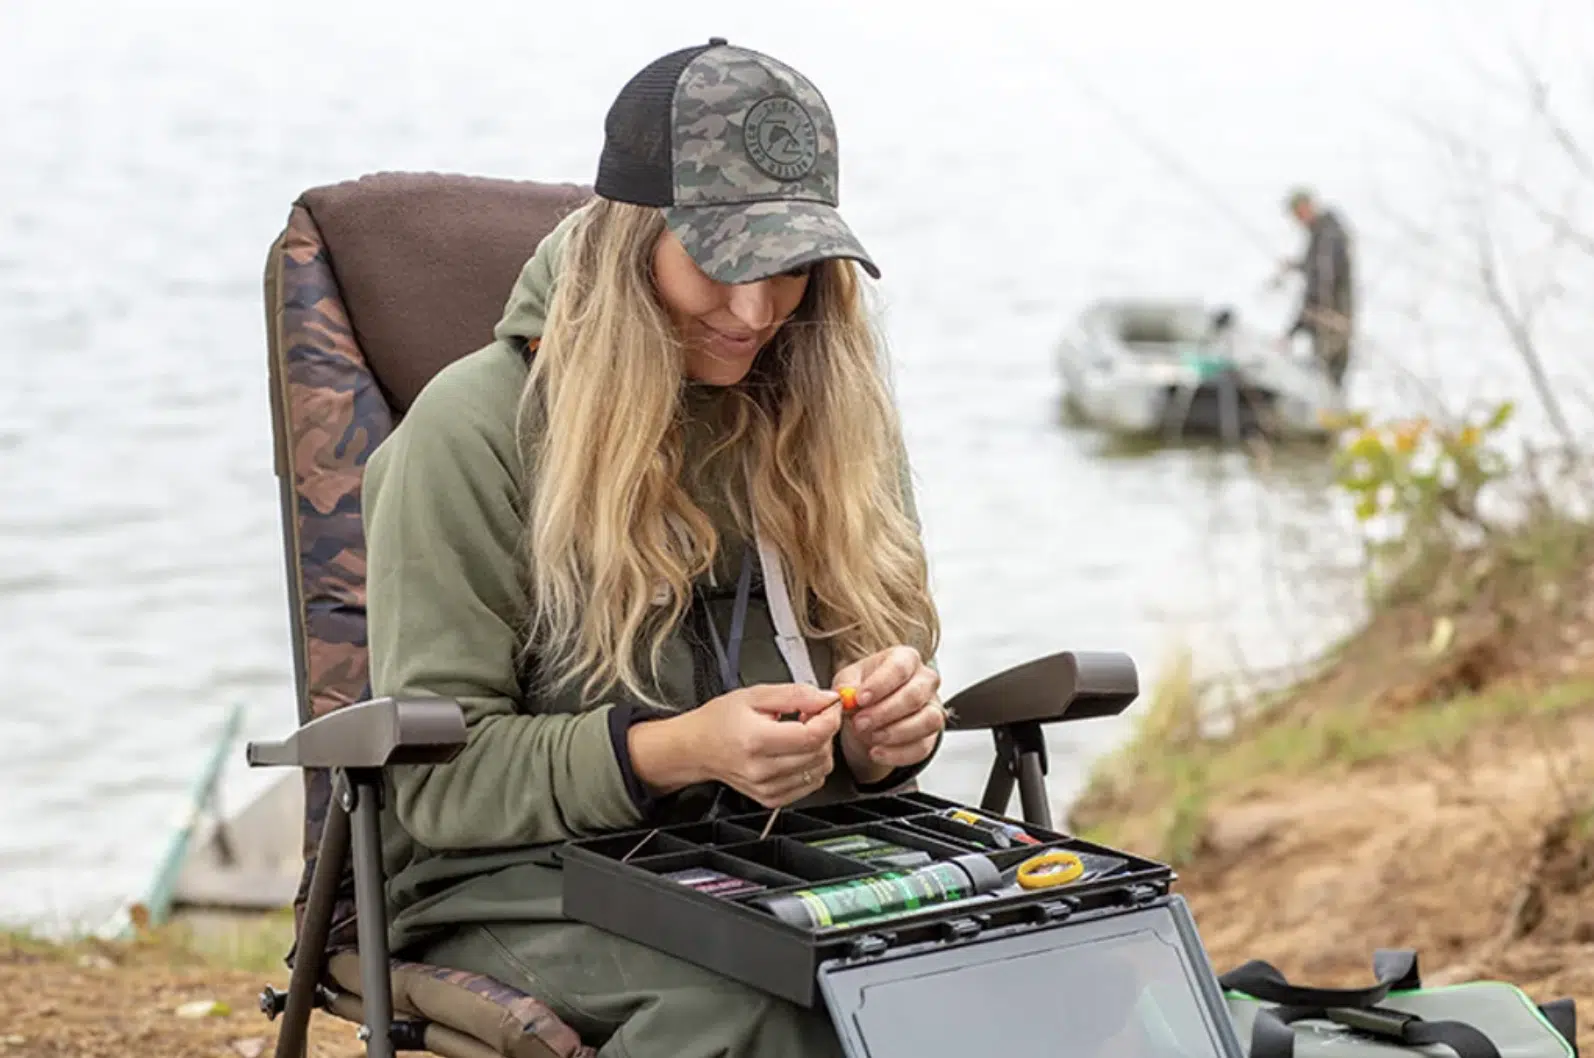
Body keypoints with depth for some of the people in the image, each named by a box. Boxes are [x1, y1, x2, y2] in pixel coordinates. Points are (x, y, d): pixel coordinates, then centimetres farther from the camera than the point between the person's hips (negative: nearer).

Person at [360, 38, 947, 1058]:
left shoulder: (825, 417, 9)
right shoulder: (476, 428, -7)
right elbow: (438, 779, -9)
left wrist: (877, 737, -10)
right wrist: (674, 752, -24)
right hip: (519, 874, -4)